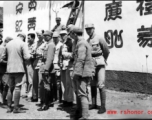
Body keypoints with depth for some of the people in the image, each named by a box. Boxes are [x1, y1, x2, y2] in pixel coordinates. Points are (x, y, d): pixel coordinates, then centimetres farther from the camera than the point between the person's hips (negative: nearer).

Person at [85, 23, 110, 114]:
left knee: (101, 85, -8)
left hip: (100, 64, -6)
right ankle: (94, 104, 21)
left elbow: (107, 51, -2)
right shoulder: (87, 41, 11)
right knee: (92, 85, 10)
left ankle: (103, 106, -2)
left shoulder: (99, 39, -8)